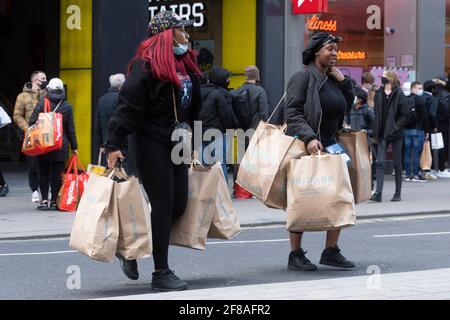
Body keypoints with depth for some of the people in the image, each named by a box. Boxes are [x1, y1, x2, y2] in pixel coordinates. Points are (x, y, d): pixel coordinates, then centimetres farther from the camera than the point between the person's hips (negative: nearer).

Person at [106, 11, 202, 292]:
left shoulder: (186, 64, 14)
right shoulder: (146, 64, -12)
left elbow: (194, 107, 22)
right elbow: (128, 106, -17)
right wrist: (114, 145, -21)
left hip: (176, 144, 8)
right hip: (152, 143, -8)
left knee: (179, 205, 7)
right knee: (163, 205, -6)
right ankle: (161, 273, 2)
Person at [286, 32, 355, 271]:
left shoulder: (333, 79, 15)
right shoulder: (304, 77, -8)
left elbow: (347, 106, 18)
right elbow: (293, 113, -15)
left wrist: (343, 80, 6)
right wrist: (309, 138, -27)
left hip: (330, 144, 7)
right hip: (305, 147, -7)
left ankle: (331, 251, 9)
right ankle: (296, 254, 7)